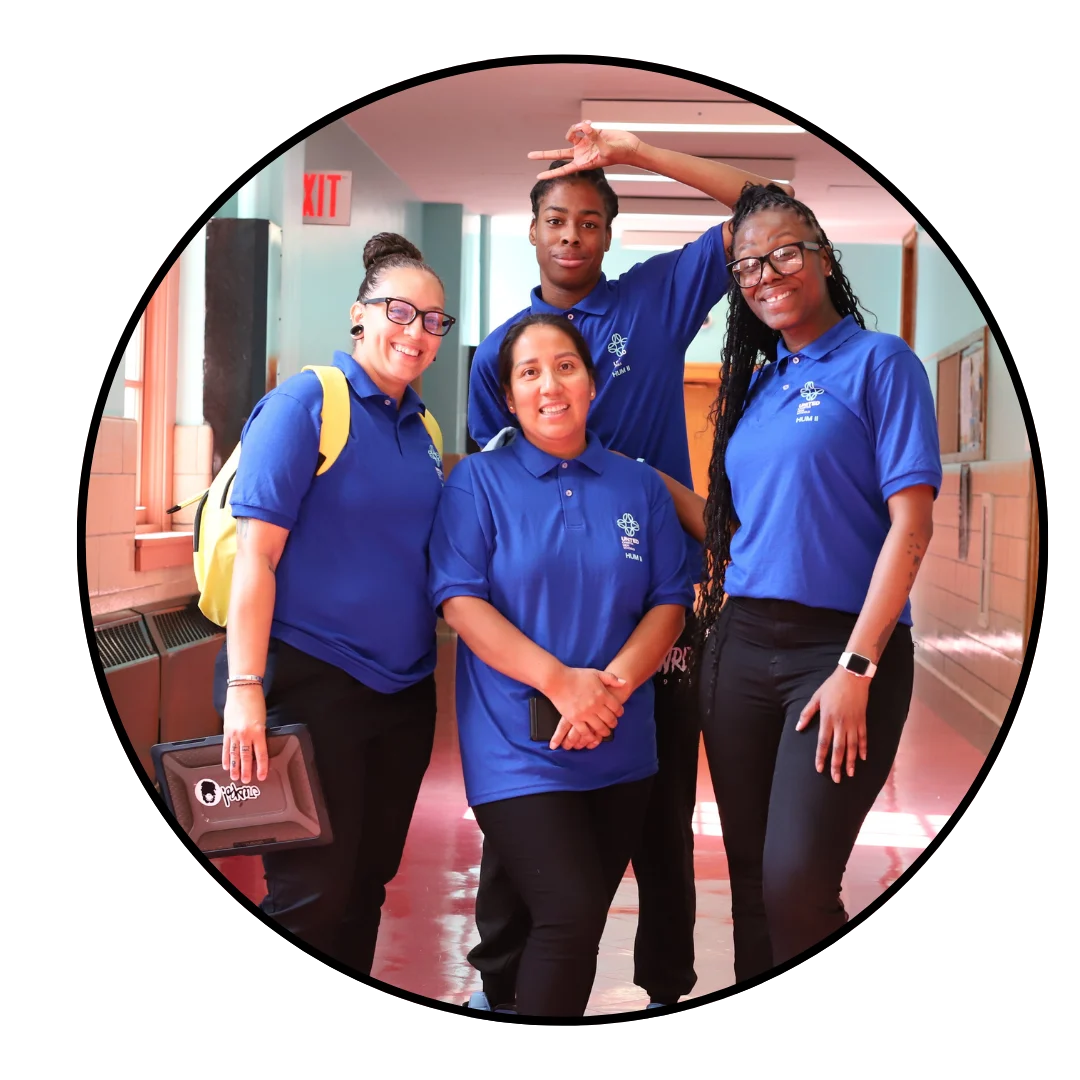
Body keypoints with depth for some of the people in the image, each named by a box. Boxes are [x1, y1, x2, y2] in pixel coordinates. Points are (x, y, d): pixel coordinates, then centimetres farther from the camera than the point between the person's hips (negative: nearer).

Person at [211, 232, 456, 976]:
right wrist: (244, 689, -20)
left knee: (366, 885, 14)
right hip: (310, 683, -7)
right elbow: (256, 551, -14)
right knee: (310, 897, -2)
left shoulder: (421, 427, 10)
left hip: (403, 691, 7)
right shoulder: (306, 402, -9)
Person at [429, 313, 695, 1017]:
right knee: (569, 915, -17)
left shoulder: (639, 487, 10)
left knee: (581, 925, 10)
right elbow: (461, 602, -8)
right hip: (519, 749, -4)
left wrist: (613, 683, -13)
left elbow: (670, 602, 6)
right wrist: (560, 680, -19)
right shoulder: (480, 481, 0)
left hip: (620, 747, 4)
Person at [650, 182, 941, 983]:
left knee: (796, 886, -15)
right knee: (751, 883, 10)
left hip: (842, 647, -6)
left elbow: (911, 525, -11)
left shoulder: (880, 362, -3)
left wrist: (856, 668, -17)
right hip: (740, 647, 6)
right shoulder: (755, 383, 15)